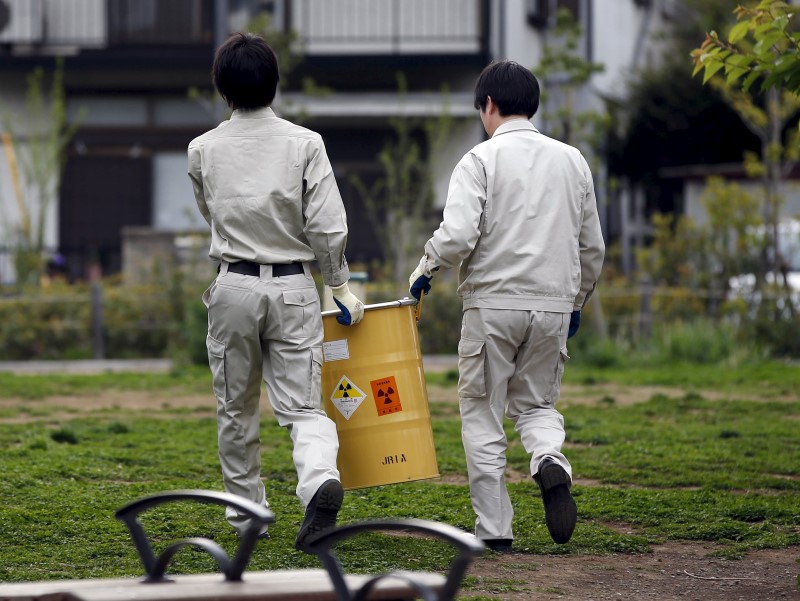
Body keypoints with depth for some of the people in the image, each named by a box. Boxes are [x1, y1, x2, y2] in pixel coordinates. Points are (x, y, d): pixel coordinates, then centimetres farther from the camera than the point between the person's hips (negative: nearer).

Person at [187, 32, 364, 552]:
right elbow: (327, 227, -7)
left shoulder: (204, 149, -1)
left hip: (234, 287, 1)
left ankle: (248, 514, 22)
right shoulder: (305, 144, -5)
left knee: (236, 409, 14)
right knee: (302, 406, 1)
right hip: (294, 288, 0)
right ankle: (321, 480, -27)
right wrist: (341, 287, 4)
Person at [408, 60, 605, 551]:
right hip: (554, 304, 4)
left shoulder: (481, 160, -6)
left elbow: (457, 237, -17)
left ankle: (495, 530, 6)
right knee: (536, 403, 19)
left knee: (483, 414, 7)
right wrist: (578, 301, 27)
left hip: (494, 303, -4)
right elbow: (592, 247, 13)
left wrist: (424, 272, 2)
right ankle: (551, 461, -13)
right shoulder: (572, 160, 9)